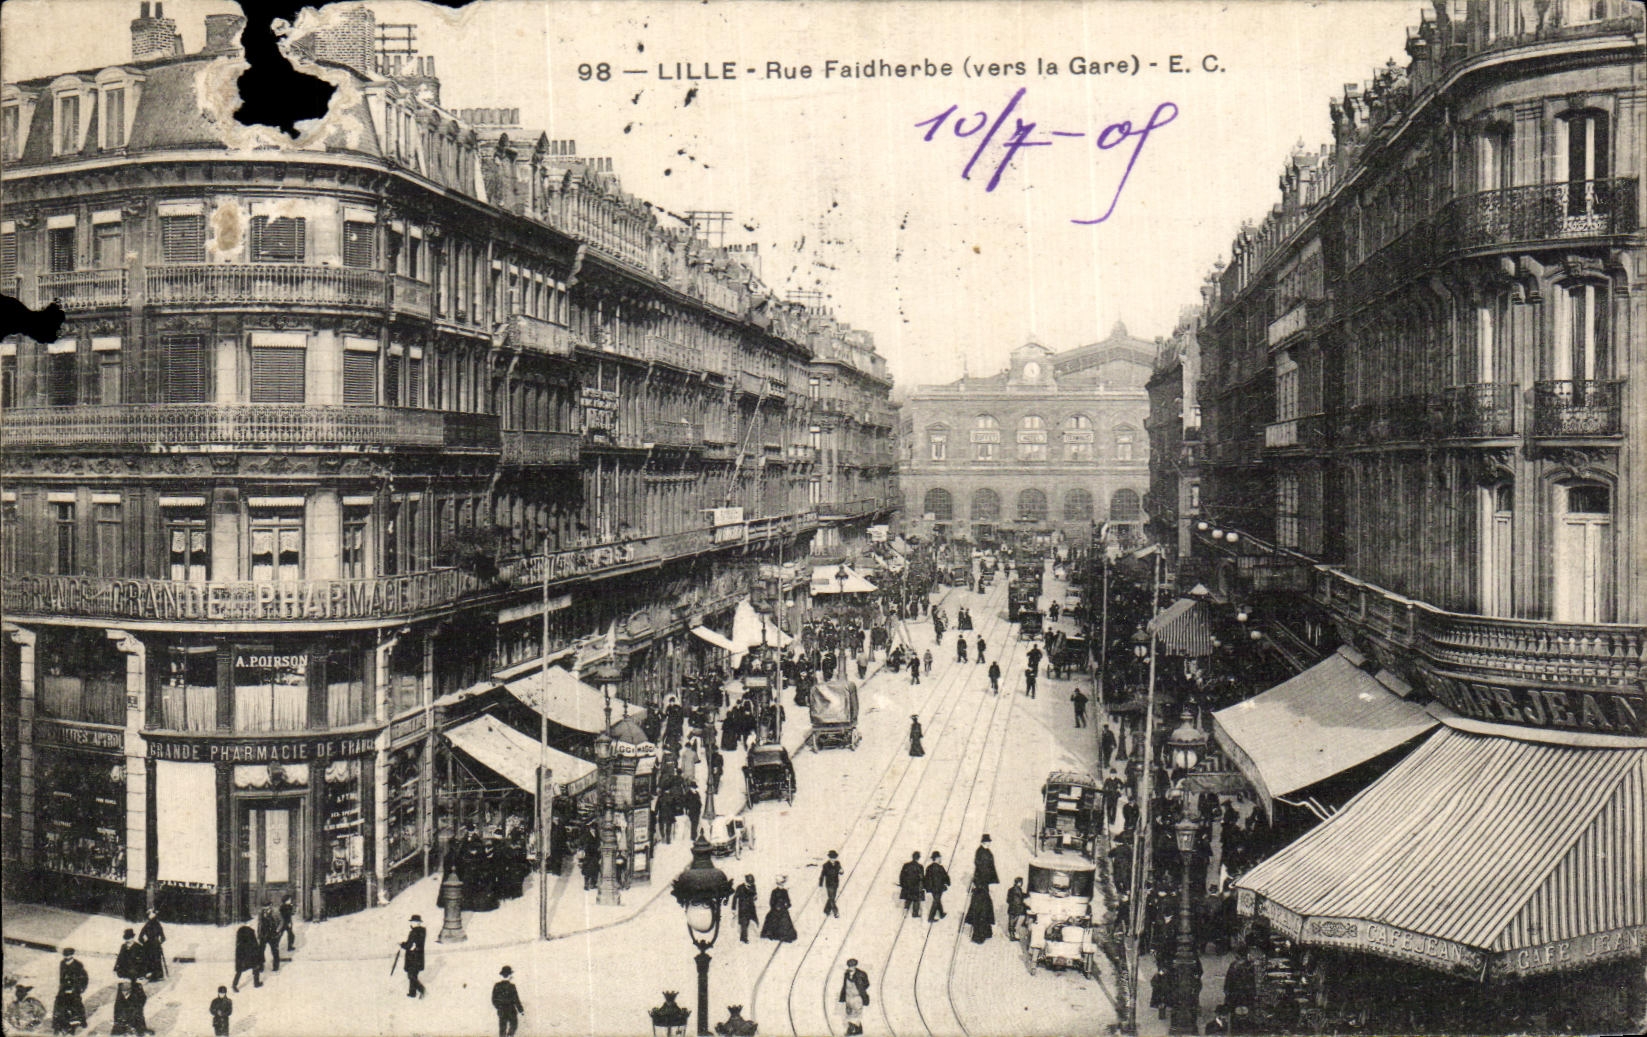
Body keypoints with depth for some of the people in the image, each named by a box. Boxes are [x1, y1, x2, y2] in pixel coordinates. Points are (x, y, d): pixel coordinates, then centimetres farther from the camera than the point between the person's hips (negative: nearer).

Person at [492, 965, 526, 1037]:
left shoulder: (496, 986, 0)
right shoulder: (511, 986, -14)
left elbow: (494, 1000, 6)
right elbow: (516, 1000, -13)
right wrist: (521, 1010, -4)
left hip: (501, 1011, 4)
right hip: (511, 1011, -4)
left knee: (502, 1028, 10)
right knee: (513, 1025, 13)